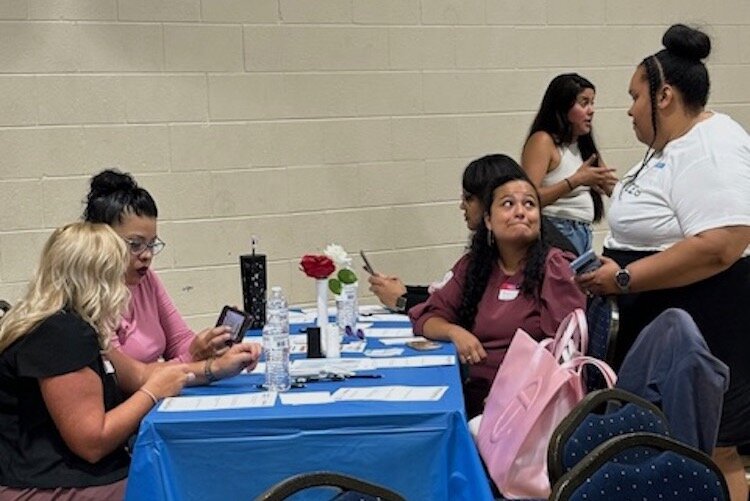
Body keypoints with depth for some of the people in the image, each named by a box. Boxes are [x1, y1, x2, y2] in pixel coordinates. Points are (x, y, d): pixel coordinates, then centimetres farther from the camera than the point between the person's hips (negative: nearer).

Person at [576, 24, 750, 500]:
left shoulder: (710, 149, -19)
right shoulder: (673, 145, 13)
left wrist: (625, 279, -24)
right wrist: (615, 266, 9)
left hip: (702, 326, -11)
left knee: (710, 456, -3)